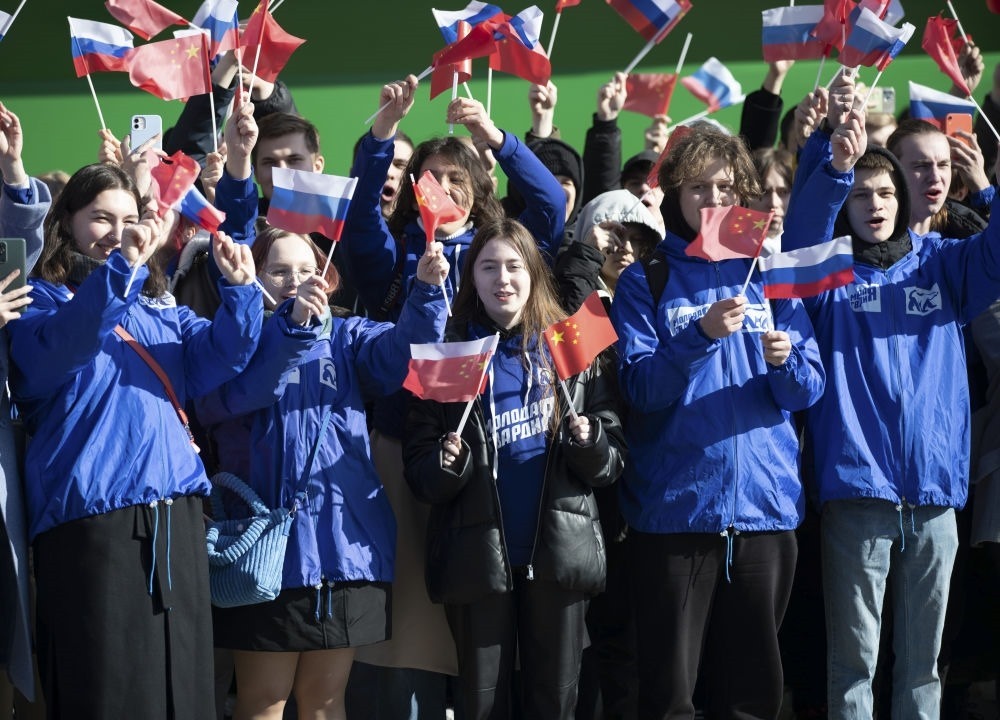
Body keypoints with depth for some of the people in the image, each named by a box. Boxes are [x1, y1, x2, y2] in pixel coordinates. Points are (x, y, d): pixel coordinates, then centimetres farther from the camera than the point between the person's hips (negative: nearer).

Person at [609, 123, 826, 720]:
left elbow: (810, 389, 5)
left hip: (766, 506, 3)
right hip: (675, 508, -3)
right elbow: (641, 387, -10)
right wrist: (701, 335, -24)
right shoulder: (647, 280, 2)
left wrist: (785, 362, -16)